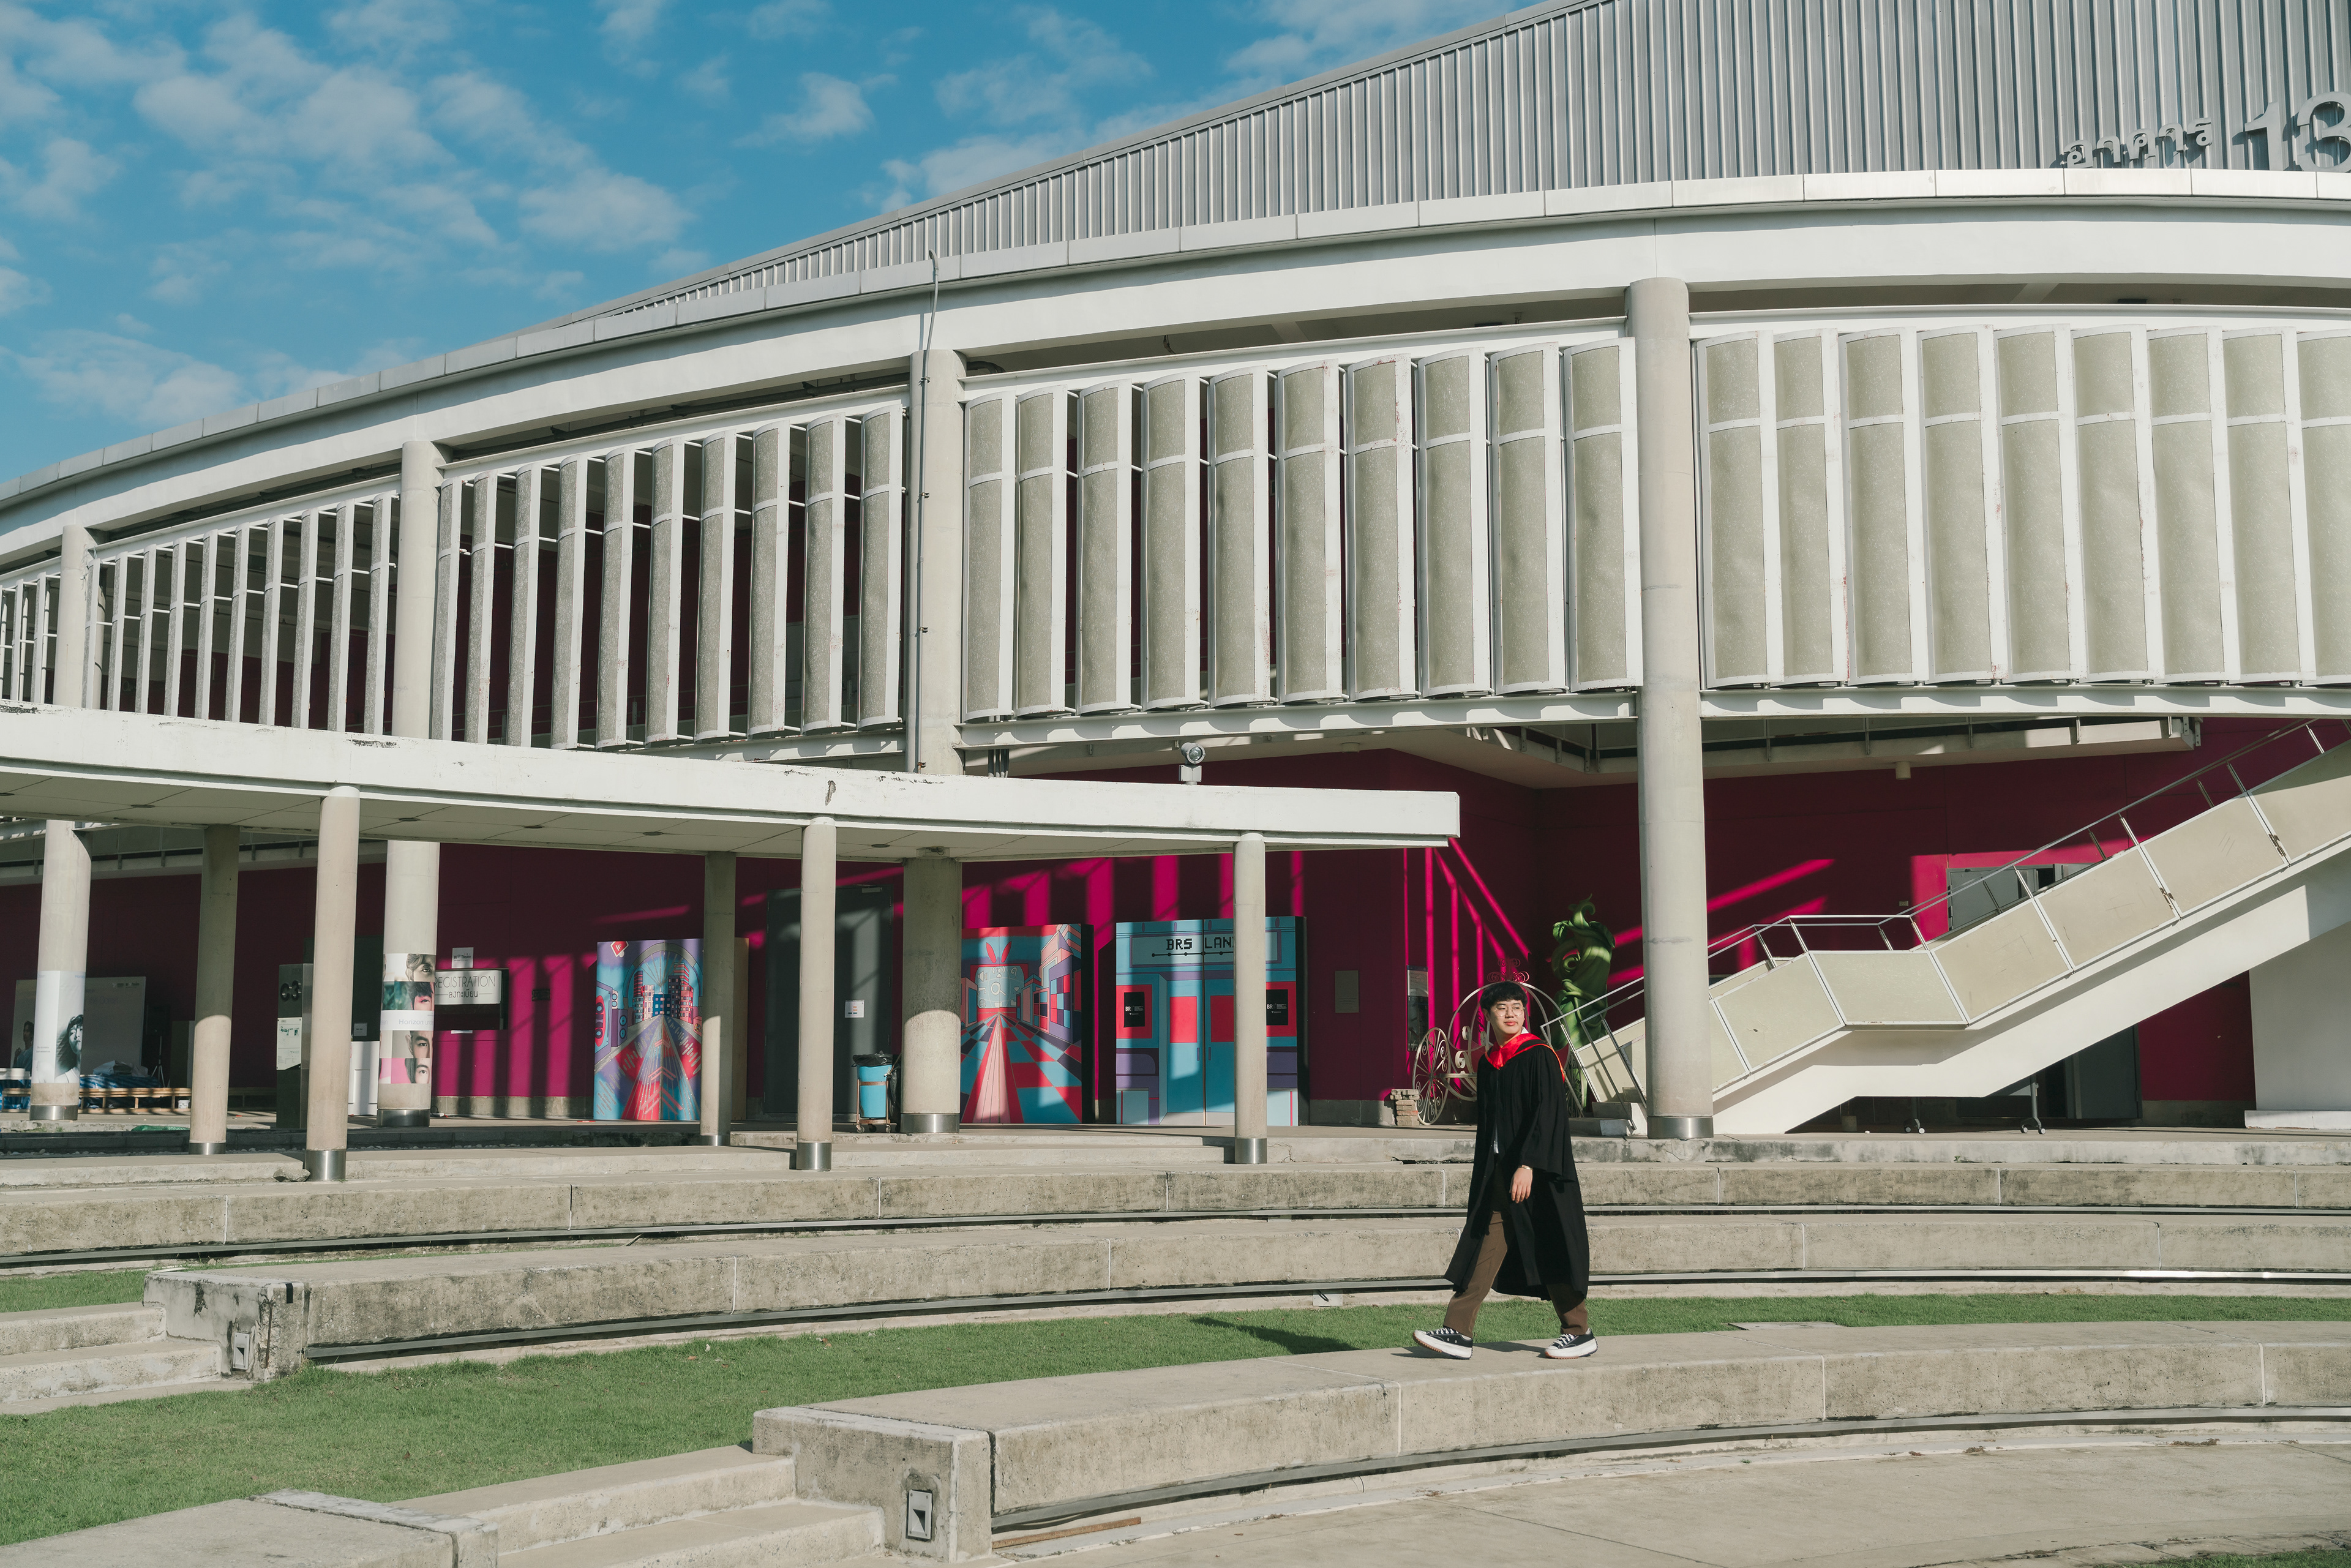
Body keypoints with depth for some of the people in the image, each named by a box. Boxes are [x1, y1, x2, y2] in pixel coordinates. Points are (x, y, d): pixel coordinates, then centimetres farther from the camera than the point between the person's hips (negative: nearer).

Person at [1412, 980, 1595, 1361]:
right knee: (1486, 1245, 0)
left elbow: (1547, 1114, -16)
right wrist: (1484, 1173, 18)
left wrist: (1527, 1165, -24)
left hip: (1536, 1170, -6)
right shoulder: (1488, 1062, 12)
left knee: (1549, 1250, 0)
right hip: (1498, 1169, 6)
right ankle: (1458, 1333, -3)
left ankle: (1580, 1332, 14)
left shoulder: (1539, 1055, -9)